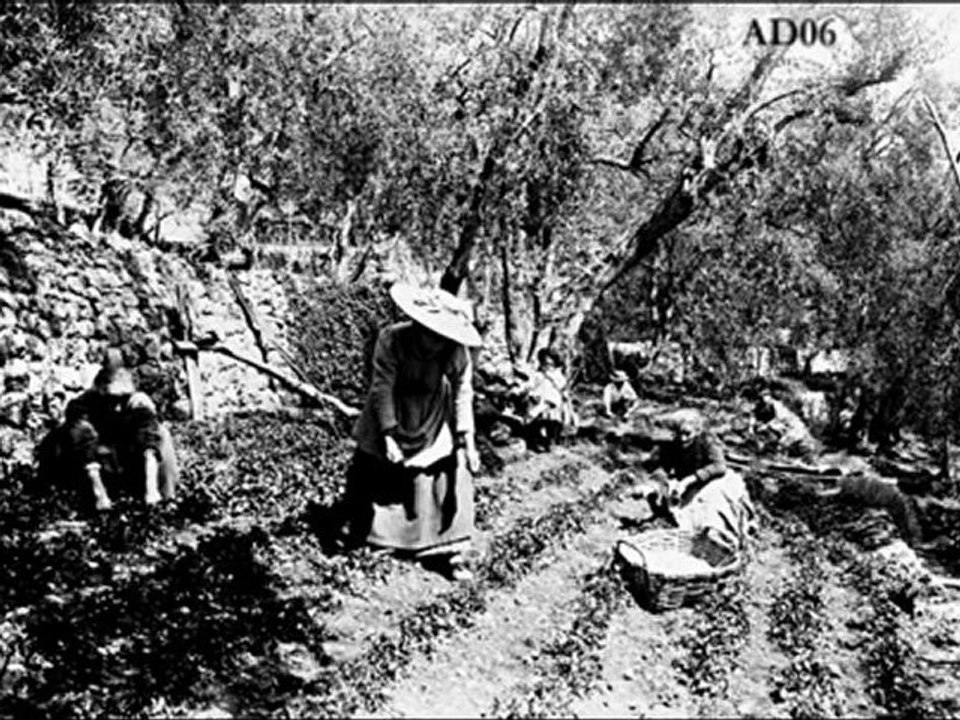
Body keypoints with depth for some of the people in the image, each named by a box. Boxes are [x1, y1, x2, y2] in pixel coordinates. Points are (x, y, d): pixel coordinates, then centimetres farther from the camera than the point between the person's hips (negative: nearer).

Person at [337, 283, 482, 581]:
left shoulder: (457, 353, -23)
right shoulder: (391, 340, -28)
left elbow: (463, 394, -14)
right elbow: (382, 389, -25)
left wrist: (466, 440, -18)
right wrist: (389, 436, -27)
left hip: (435, 428, 1)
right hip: (391, 420, 0)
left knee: (452, 479, -9)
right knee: (372, 475, 15)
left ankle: (451, 552, 4)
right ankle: (355, 529, 43)